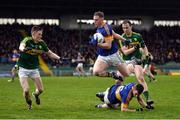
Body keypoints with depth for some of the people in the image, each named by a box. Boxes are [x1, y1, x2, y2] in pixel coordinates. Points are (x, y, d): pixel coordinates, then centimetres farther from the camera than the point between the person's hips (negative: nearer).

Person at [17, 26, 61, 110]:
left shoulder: (41, 43, -4)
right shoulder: (27, 40, -19)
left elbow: (49, 53, 6)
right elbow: (21, 46, -42)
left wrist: (57, 57, -14)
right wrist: (23, 49, -66)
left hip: (34, 69, 4)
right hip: (23, 69, -4)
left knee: (40, 89, -2)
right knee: (26, 90, -14)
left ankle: (35, 94, 36)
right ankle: (29, 103, 19)